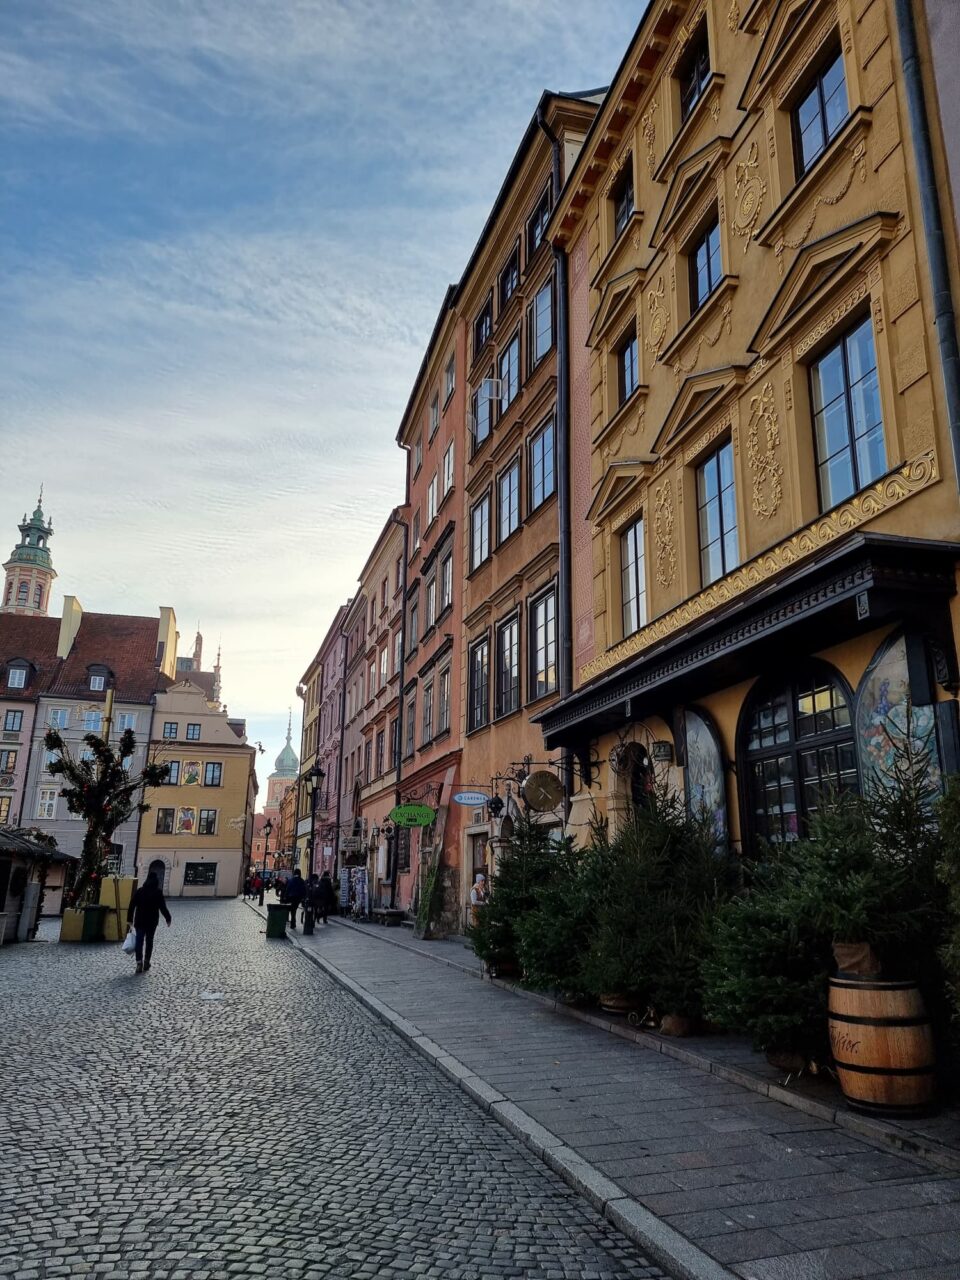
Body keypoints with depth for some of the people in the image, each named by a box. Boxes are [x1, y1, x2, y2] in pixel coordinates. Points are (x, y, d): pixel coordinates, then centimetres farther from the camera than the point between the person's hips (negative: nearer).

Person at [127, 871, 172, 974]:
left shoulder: (139, 891, 1)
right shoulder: (158, 892, -7)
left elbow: (132, 906, 0)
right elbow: (162, 907, -8)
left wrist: (129, 919, 6)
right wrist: (168, 919, 1)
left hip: (139, 921, 1)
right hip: (152, 921, -1)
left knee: (139, 942, 2)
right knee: (149, 941, 12)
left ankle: (139, 963, -11)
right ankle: (146, 962, 16)